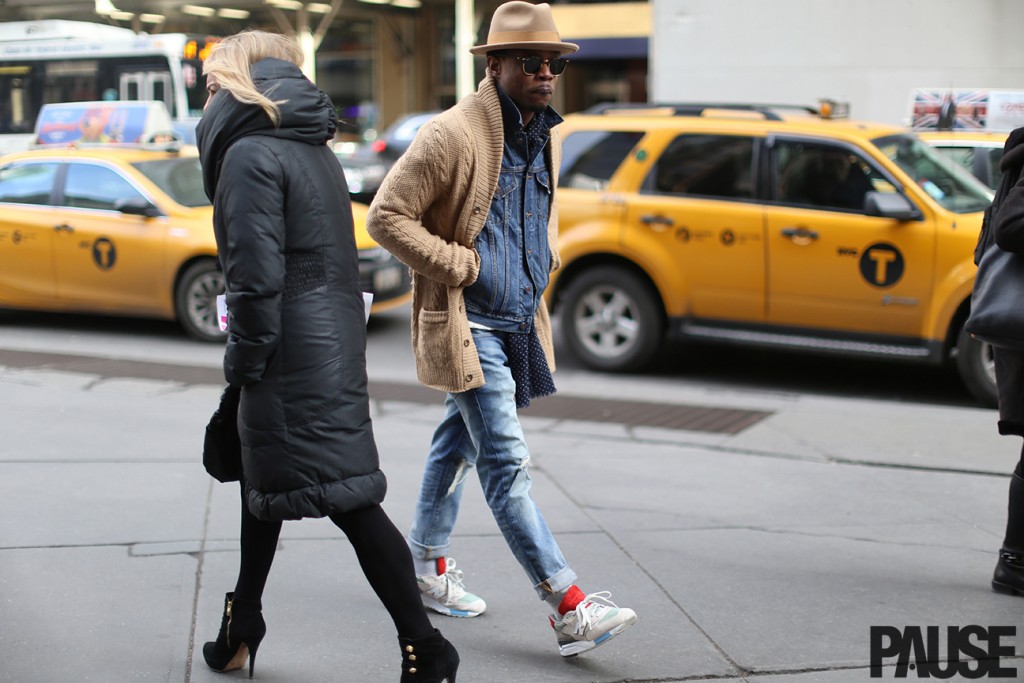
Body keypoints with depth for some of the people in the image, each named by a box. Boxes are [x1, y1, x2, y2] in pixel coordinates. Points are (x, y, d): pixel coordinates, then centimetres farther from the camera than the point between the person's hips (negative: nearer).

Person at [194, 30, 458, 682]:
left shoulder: (250, 154, -13)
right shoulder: (314, 150, 15)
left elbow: (256, 277, -21)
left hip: (293, 358, -10)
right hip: (333, 342, 10)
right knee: (262, 478, 22)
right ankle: (241, 629, 37)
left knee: (348, 499, -6)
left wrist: (244, 361, -9)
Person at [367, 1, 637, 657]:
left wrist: (546, 260, 11)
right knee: (507, 463, -9)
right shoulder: (452, 135, -16)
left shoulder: (548, 136, 9)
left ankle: (428, 567, 34)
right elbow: (387, 216, -16)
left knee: (459, 444, 19)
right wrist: (463, 267, -16)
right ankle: (570, 608, -10)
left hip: (520, 322, 8)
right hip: (468, 325, -8)